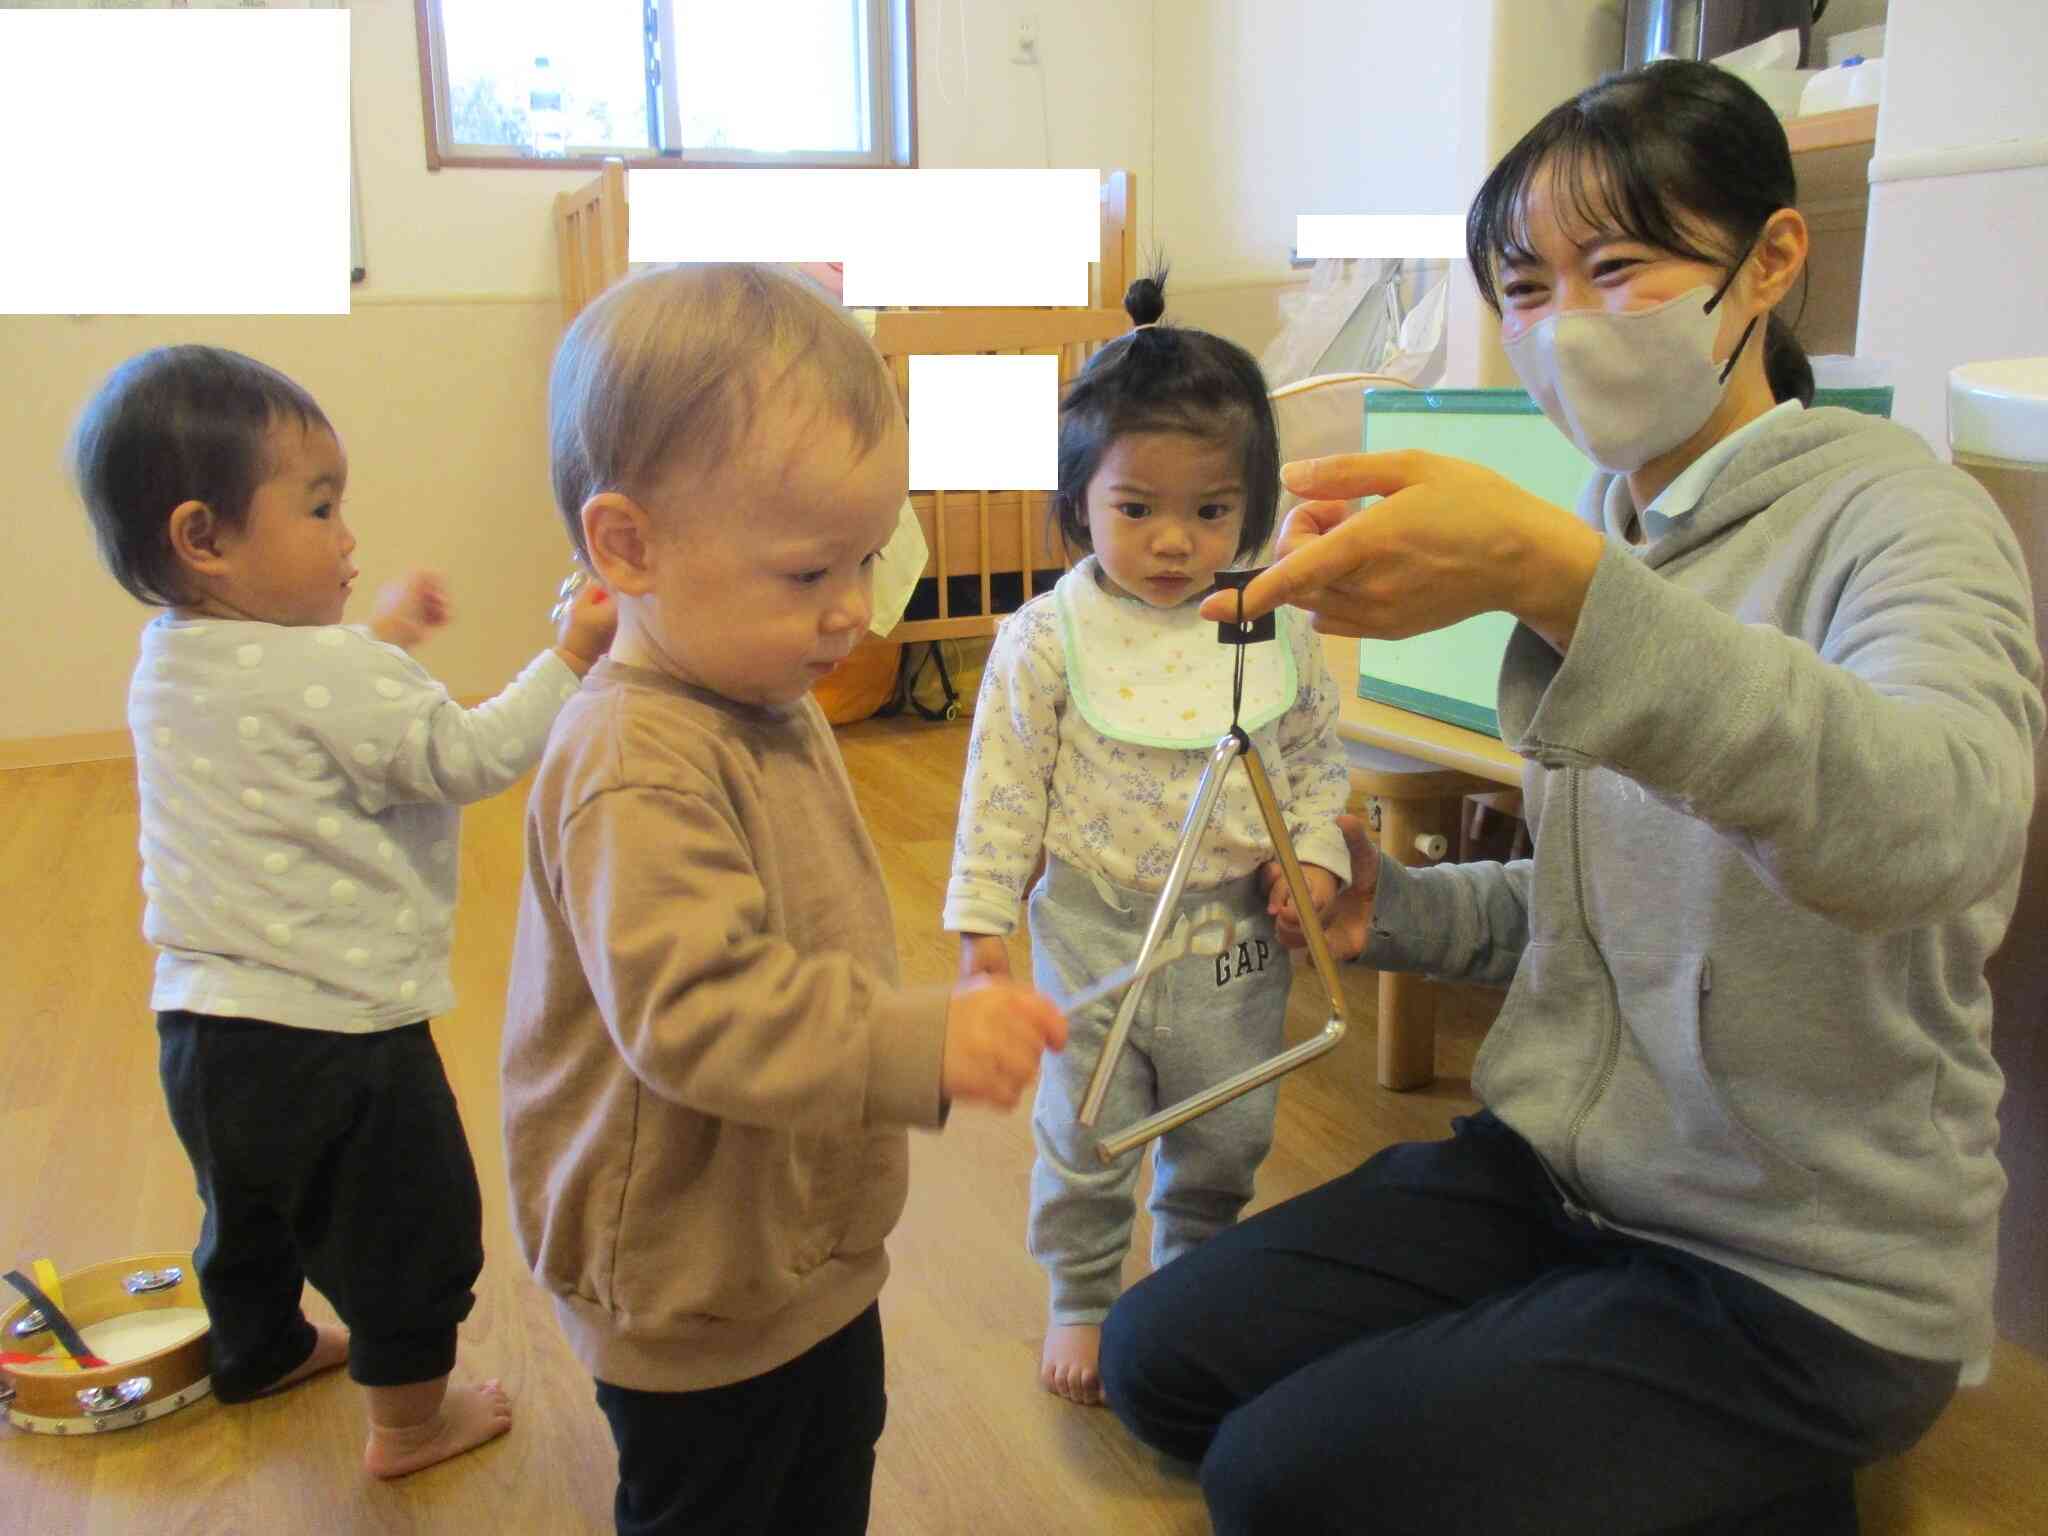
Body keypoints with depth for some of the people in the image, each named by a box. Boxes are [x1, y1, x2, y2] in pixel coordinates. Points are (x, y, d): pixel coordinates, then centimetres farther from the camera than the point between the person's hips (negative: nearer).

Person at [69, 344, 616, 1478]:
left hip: (203, 1028, 9)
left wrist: (378, 638, 21)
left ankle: (258, 1351, 56)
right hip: (331, 1027, -9)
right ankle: (409, 1420, 31)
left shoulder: (170, 660, 4)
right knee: (409, 1225, 13)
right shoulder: (330, 679, -24)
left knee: (251, 1210, 32)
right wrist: (570, 658, -13)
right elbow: (470, 756, -19)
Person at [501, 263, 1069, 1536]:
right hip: (697, 1288, -9)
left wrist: (916, 1032, 24)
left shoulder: (777, 710, 2)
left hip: (817, 1245, 9)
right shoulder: (637, 770, -30)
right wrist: (922, 1046, -45)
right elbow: (694, 1009, -38)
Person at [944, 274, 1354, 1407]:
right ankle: (1081, 1302, 38)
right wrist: (982, 922, -7)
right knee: (1084, 1141, 13)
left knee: (1225, 1142, 20)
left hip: (1237, 939, 3)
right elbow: (1003, 788, -8)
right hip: (1094, 933, -2)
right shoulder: (1046, 642, -14)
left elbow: (1316, 758, 7)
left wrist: (1316, 853, -7)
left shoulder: (1278, 632, -6)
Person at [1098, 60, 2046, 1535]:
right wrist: (1402, 910, -3)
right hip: (1554, 1172, 7)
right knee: (1162, 1358, 2)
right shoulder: (1611, 528, 5)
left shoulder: (1891, 513, -16)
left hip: (1803, 1277, -7)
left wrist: (1553, 576, -49)